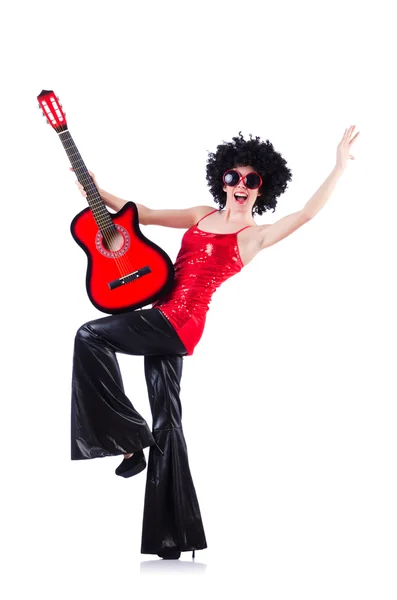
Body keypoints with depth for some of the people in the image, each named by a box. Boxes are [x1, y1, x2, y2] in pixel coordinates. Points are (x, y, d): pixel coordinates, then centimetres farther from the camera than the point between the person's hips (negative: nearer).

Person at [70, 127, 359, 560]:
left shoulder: (255, 236, -3)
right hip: (165, 323, 7)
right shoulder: (203, 216, 16)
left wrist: (340, 168, -21)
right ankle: (173, 536, 15)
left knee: (90, 335, -16)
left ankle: (128, 439, -6)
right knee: (166, 419, 8)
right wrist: (99, 194, 12)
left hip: (179, 321, -7)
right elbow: (146, 215, 19)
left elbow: (306, 213, -15)